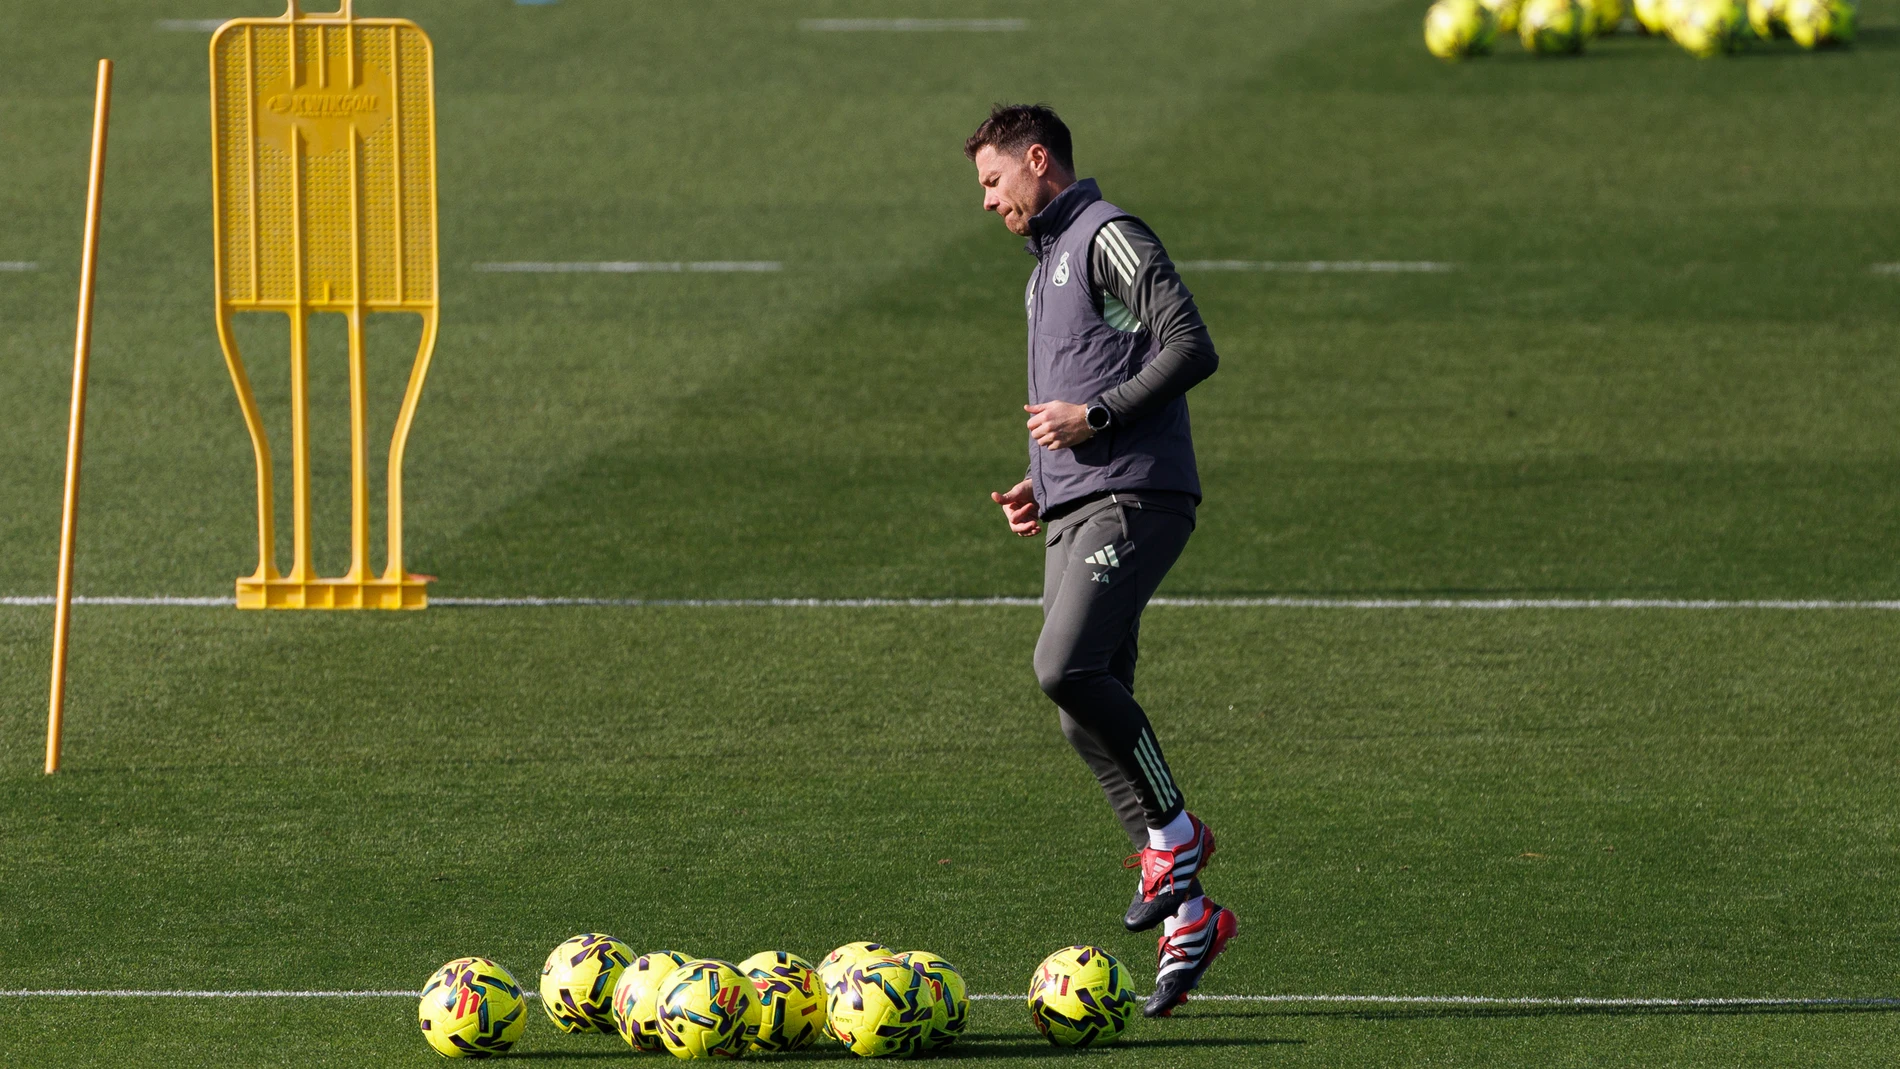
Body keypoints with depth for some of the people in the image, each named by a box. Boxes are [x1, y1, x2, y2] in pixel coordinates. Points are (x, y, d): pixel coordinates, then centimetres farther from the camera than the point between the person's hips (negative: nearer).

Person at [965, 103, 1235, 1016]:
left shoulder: (1108, 238, -4)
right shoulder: (1047, 268, 26)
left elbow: (1190, 350, -15)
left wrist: (1092, 416, -15)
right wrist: (1043, 486, 19)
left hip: (1131, 499, -10)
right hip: (1074, 512, 10)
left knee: (1066, 668, -25)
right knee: (1085, 712, 1)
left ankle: (1172, 830, -10)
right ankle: (1187, 914, 3)